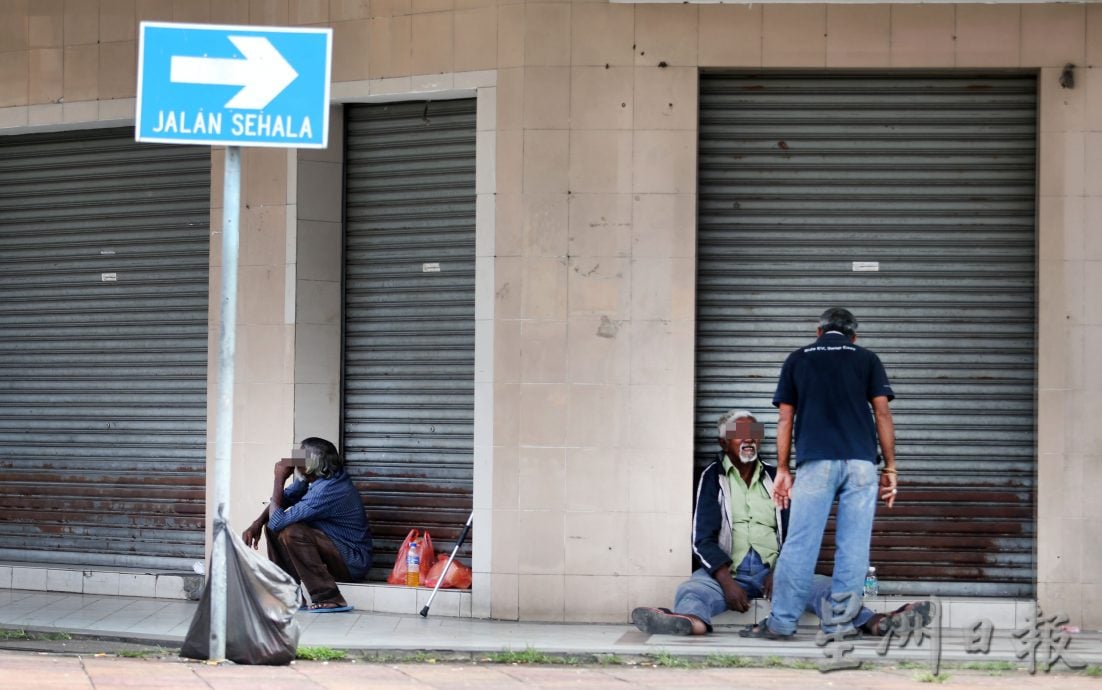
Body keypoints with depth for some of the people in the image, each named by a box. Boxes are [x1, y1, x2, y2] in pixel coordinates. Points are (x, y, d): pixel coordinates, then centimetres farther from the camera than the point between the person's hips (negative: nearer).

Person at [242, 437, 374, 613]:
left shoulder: (326, 491, -28)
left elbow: (277, 521, -28)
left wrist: (279, 479, -19)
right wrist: (257, 524, -5)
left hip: (353, 563, -9)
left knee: (291, 532, -29)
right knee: (272, 528, 7)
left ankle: (329, 599, -22)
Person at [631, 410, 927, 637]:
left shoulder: (774, 479, 17)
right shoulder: (713, 478, 7)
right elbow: (703, 539, -2)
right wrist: (726, 581, -19)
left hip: (772, 570, 3)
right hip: (727, 570, -3)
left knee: (822, 586, -25)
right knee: (693, 589, -36)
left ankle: (873, 622, -51)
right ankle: (691, 621, -72)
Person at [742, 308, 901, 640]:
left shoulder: (798, 360, 15)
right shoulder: (866, 359, 15)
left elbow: (785, 419, 11)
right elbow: (882, 414, 6)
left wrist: (783, 469, 13)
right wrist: (890, 468, 9)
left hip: (815, 461, 0)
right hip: (861, 462, 1)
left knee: (801, 543, -2)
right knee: (853, 545, 3)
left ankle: (782, 622, -2)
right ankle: (841, 622, 4)